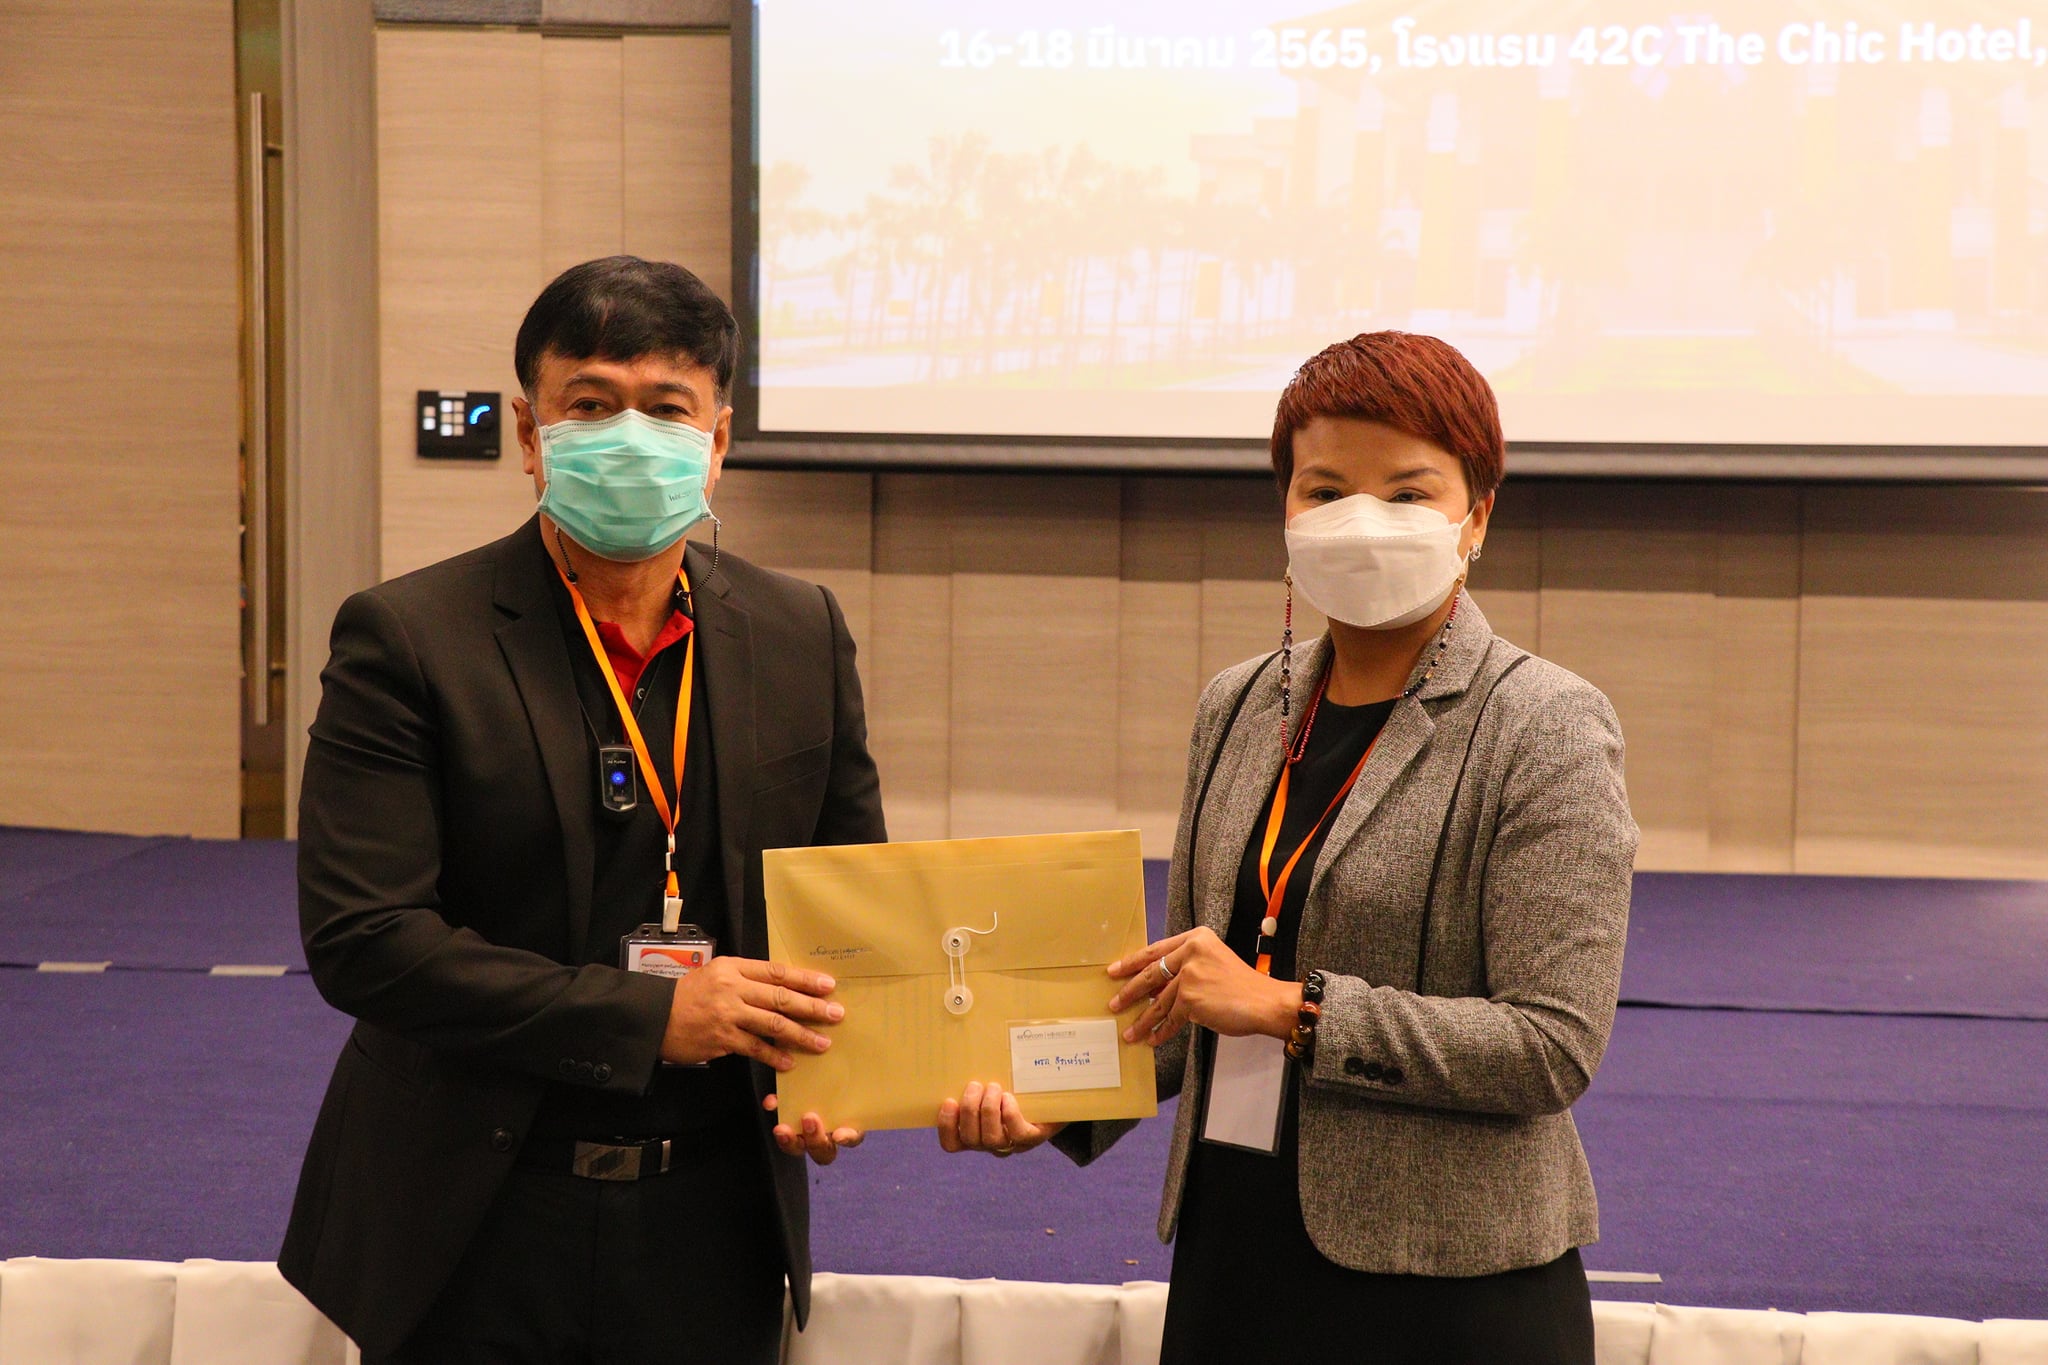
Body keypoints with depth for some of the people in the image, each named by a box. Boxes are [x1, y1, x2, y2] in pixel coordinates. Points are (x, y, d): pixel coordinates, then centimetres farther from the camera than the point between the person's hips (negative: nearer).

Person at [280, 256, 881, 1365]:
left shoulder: (800, 633, 5)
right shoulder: (407, 639, -8)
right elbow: (360, 938, -15)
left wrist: (829, 1067, -8)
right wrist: (646, 1014, -20)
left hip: (713, 1220, 3)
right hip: (480, 1231, -3)